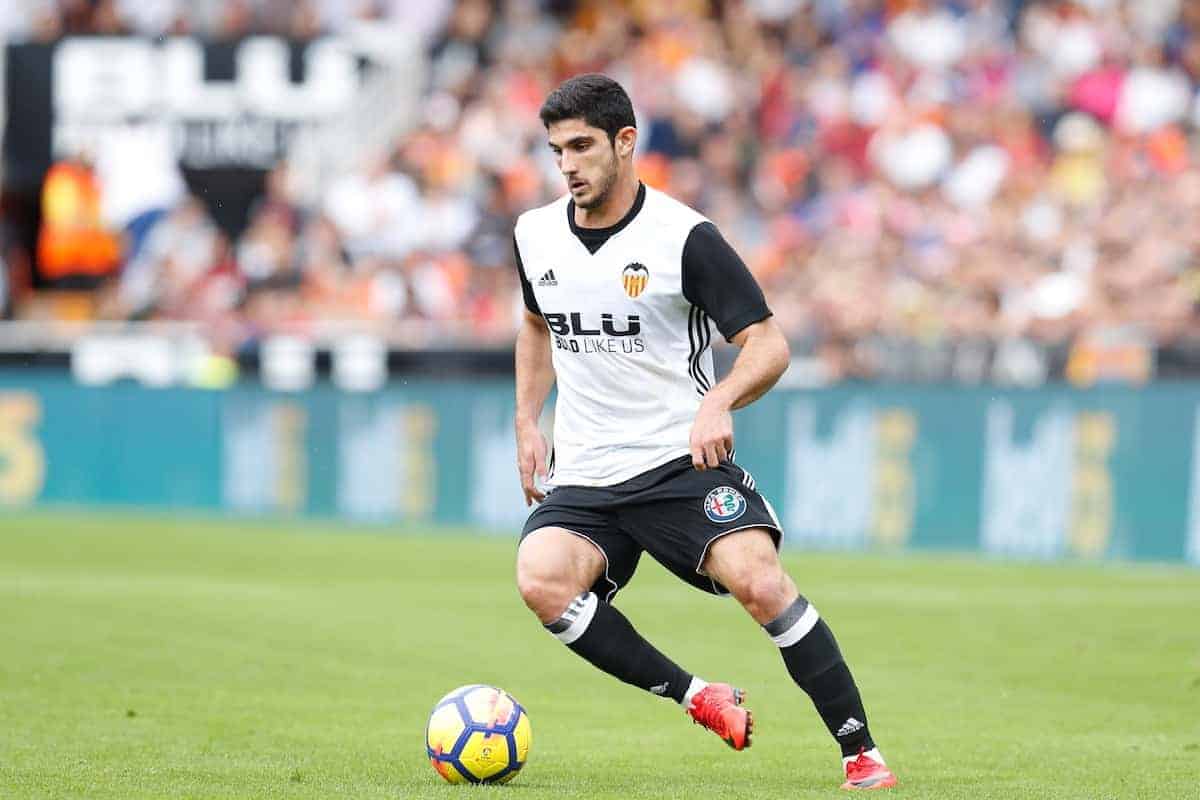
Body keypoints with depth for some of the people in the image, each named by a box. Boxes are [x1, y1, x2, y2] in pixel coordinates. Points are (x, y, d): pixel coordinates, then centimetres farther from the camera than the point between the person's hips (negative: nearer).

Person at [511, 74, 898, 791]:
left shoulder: (685, 238, -9)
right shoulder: (535, 235, 7)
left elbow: (769, 344, -8)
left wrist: (719, 402, -27)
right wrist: (527, 423, 17)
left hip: (684, 461, -4)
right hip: (584, 477, 4)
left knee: (758, 579, -27)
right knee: (541, 580, -26)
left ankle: (862, 754, -14)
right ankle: (700, 699, -13)